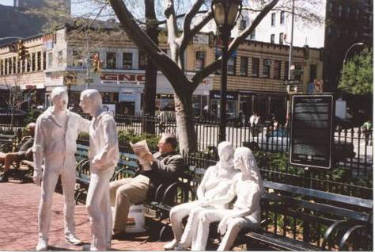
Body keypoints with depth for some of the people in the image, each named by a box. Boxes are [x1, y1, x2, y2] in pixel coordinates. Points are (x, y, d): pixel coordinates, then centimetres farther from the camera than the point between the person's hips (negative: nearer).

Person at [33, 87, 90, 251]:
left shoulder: (74, 118, 4)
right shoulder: (44, 119, -6)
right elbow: (38, 146, -6)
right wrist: (37, 169, -11)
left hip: (69, 163, 3)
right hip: (51, 164, -3)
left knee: (69, 199, 9)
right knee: (46, 200, -7)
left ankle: (69, 233, 21)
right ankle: (42, 238, 3)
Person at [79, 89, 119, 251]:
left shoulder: (106, 118, -18)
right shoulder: (95, 119, 12)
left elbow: (111, 143, -31)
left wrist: (99, 160, -21)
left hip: (103, 167, -10)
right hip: (97, 167, 10)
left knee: (92, 205, -10)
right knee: (103, 205, 13)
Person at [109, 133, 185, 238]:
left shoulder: (177, 159, 2)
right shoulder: (158, 154, 29)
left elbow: (169, 173, -16)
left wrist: (153, 160, -14)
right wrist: (142, 160, 8)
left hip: (149, 184, -9)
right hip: (138, 178, 10)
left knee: (122, 191, -30)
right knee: (110, 187, -3)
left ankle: (118, 230, -23)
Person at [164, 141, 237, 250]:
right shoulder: (211, 170, 16)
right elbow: (200, 189, 18)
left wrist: (209, 201, -18)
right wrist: (202, 199, -5)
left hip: (218, 207, -6)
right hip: (203, 203, 6)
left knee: (195, 212, -36)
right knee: (174, 211, -12)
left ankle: (183, 245, -27)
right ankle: (177, 240, 11)